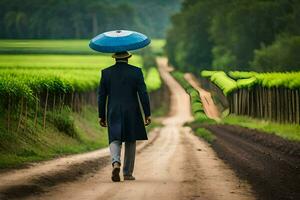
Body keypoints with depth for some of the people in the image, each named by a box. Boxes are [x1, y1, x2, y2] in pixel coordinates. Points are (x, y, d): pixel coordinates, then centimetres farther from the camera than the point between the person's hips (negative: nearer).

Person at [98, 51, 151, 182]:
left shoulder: (106, 72, 1)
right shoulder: (136, 71, -3)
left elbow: (101, 96, 3)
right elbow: (143, 94, -6)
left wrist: (101, 116, 9)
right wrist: (147, 114, -2)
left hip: (113, 113, 0)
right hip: (132, 113, 0)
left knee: (115, 140, 3)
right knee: (130, 142, 13)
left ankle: (116, 163, -26)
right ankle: (127, 173, 15)